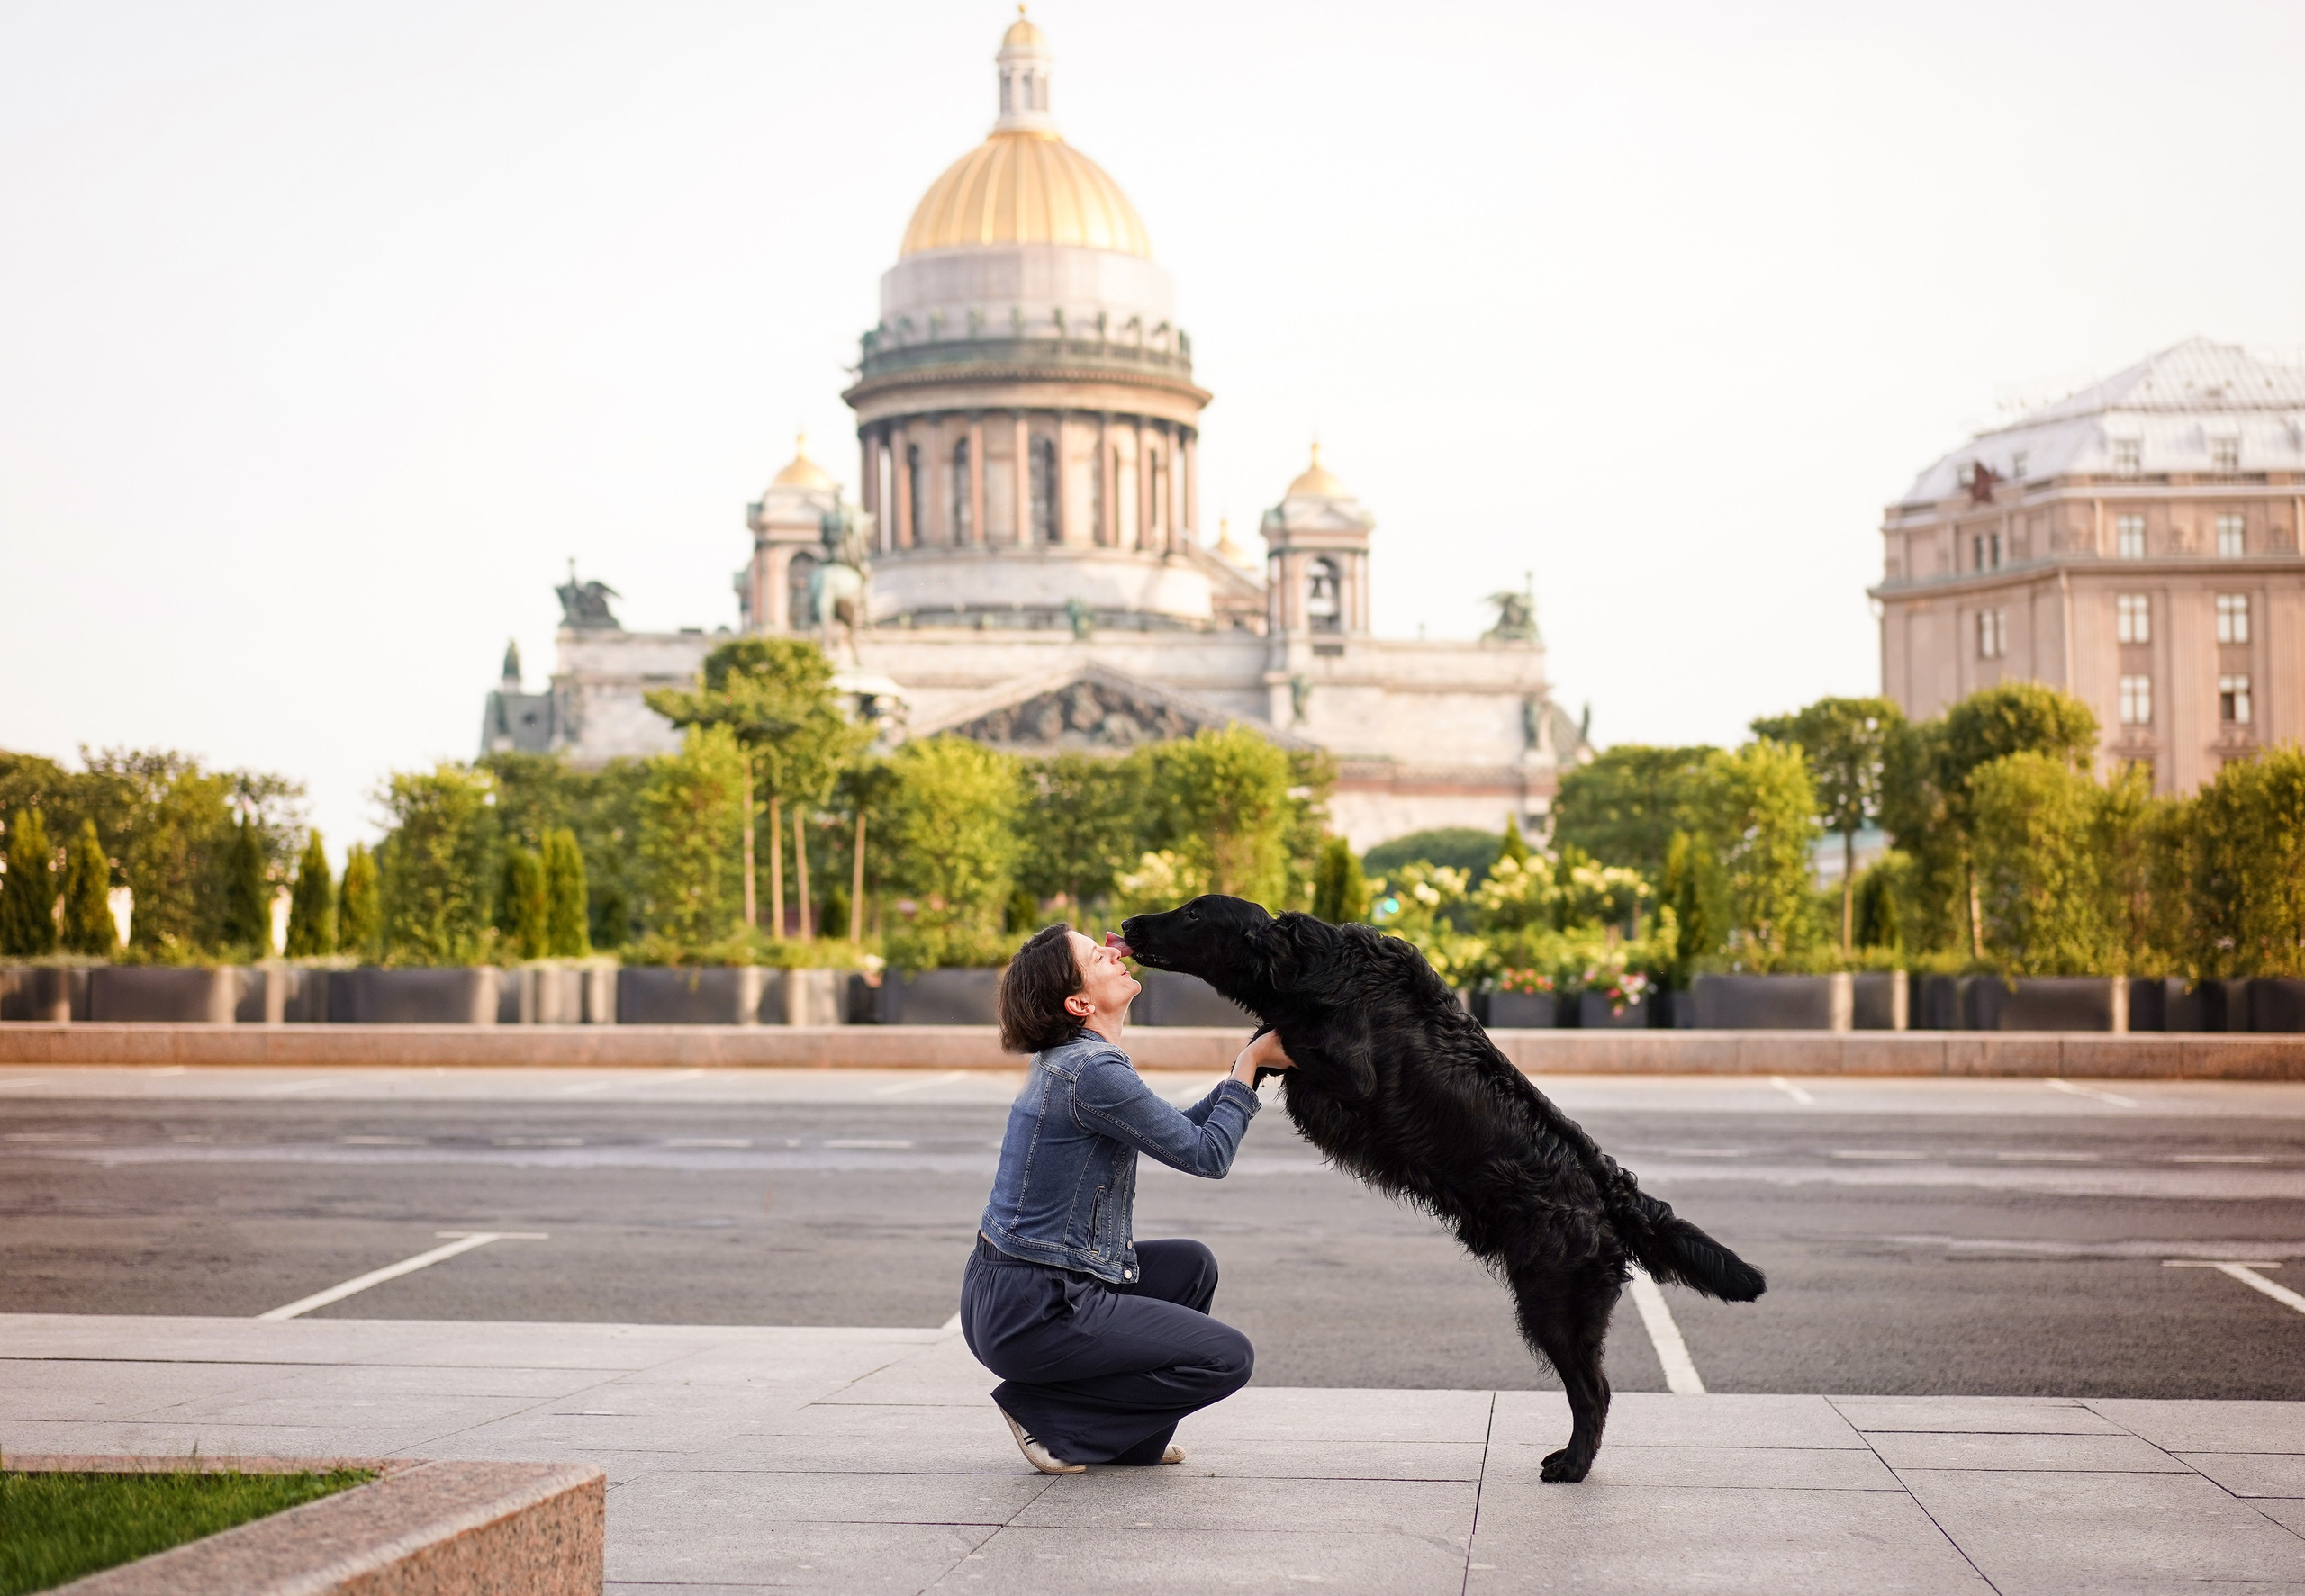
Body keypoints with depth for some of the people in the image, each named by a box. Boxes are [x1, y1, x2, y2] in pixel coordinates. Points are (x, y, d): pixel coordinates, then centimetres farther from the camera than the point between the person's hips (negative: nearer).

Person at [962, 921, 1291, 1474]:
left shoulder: (1065, 1059, 10)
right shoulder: (1093, 1071, -20)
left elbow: (1178, 1132, 19)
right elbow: (1207, 1155, -15)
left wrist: (1250, 1064, 12)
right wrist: (1250, 1065, -3)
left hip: (1001, 1295, 10)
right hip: (1030, 1314, -10)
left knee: (1191, 1264, 24)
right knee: (1228, 1359, -5)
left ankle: (1127, 1439, 18)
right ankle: (1043, 1410, -2)